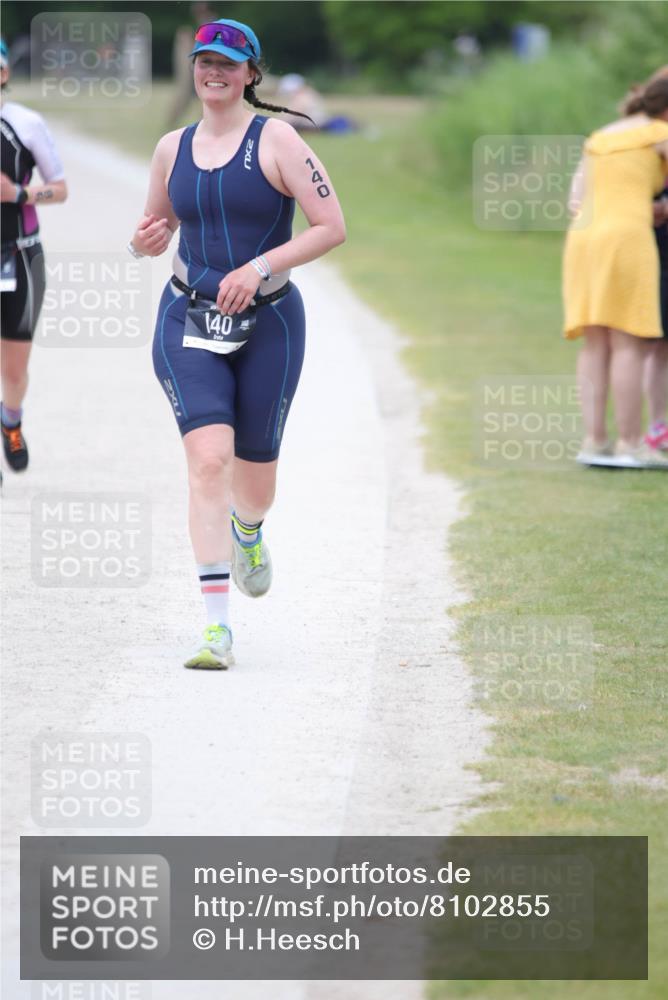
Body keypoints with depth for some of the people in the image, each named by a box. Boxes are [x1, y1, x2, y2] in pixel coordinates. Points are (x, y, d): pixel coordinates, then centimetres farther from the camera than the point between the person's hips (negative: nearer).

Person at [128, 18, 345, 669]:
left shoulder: (276, 140, -7)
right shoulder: (172, 149, 6)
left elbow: (332, 227, -10)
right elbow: (158, 226, 21)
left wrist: (261, 266, -20)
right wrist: (145, 241, -4)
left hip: (267, 325, -2)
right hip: (188, 322, 2)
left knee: (254, 482, 8)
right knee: (208, 457, -18)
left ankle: (248, 533, 49)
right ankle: (215, 625, -19)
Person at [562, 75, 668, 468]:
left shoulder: (598, 141, 22)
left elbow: (578, 205, 18)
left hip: (584, 245, 7)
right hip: (625, 245, -7)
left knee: (597, 346, 6)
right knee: (631, 346, -4)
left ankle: (595, 442, -1)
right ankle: (631, 446, -5)